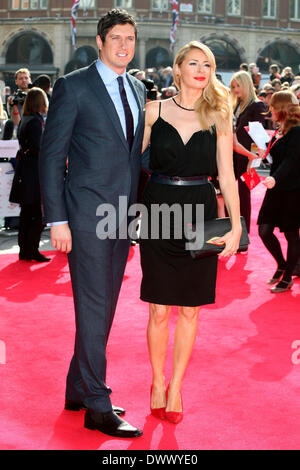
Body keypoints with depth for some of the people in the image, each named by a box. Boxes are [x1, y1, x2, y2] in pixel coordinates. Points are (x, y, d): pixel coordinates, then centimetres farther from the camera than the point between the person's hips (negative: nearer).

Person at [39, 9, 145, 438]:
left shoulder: (138, 90, 13)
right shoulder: (73, 86, -6)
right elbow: (51, 155, -7)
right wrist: (57, 219, -12)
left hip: (124, 215, 7)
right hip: (87, 214, -6)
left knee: (103, 307, 12)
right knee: (94, 308, -4)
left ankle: (78, 391, 26)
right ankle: (98, 406, 4)